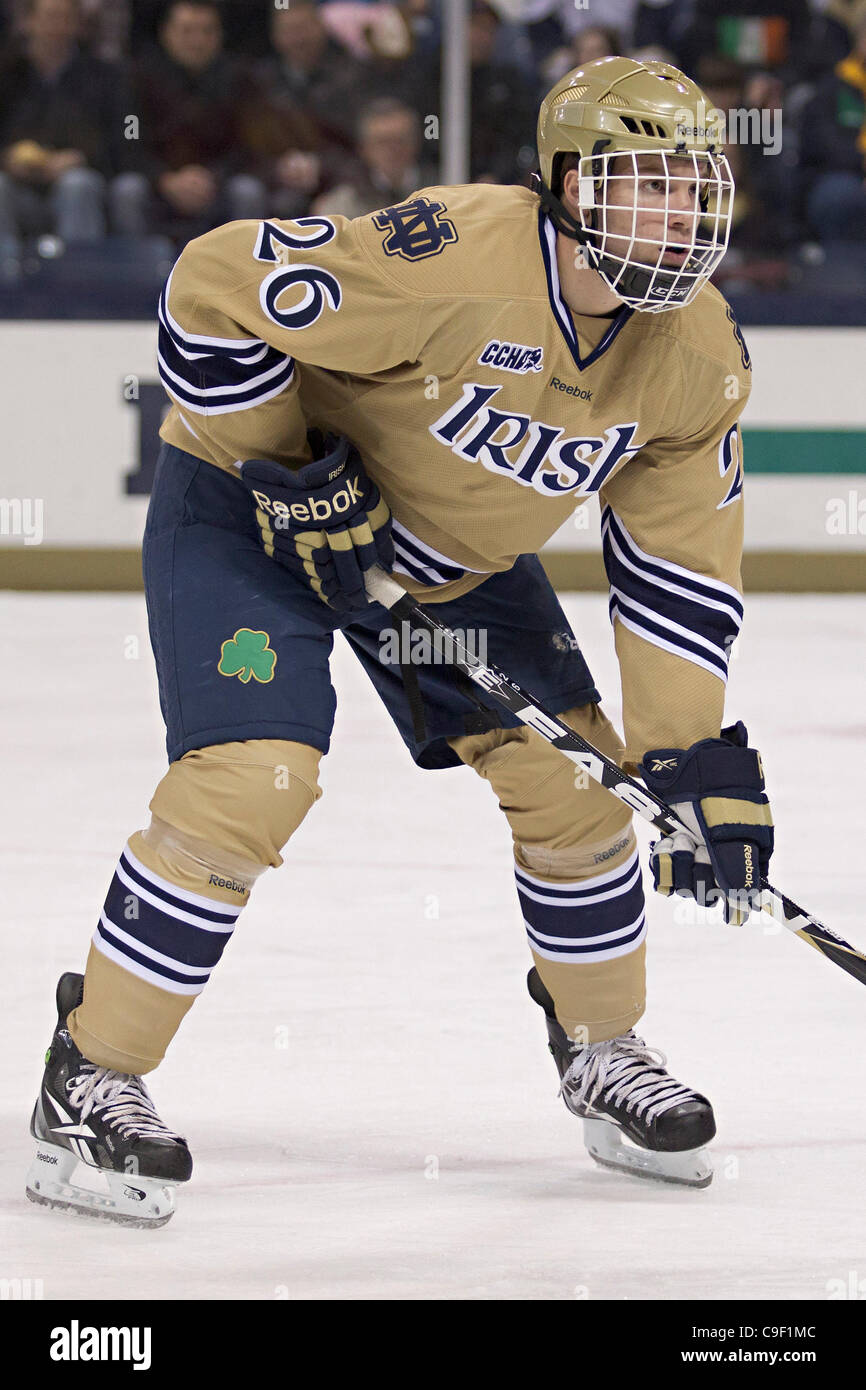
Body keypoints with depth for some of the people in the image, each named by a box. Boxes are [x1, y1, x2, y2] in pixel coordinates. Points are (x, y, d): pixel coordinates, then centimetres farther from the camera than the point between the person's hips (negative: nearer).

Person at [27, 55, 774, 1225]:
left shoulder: (699, 360, -14)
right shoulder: (458, 257, -35)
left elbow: (681, 567, -5)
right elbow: (216, 291, -30)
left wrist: (695, 757, -10)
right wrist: (288, 471, -24)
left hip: (462, 552, 7)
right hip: (252, 507, -7)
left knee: (576, 772, 3)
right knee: (252, 776, -22)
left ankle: (602, 1046, 27)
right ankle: (94, 1076, -10)